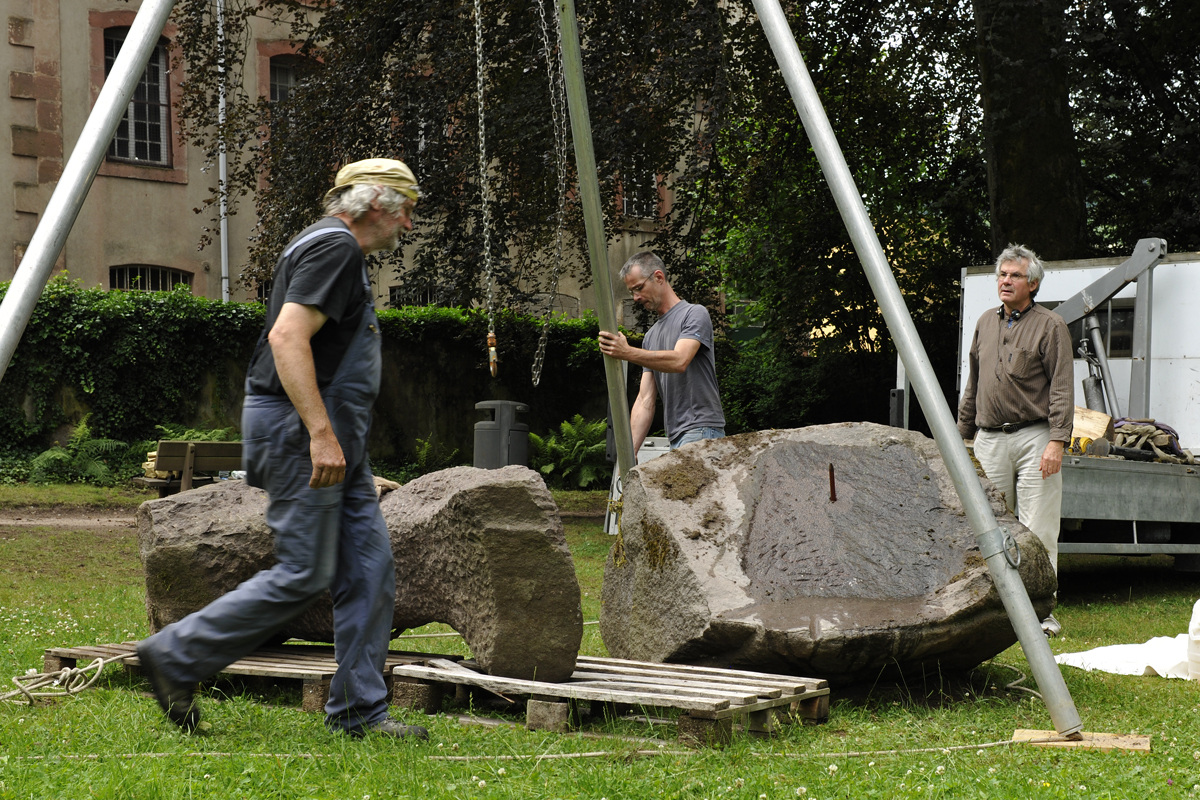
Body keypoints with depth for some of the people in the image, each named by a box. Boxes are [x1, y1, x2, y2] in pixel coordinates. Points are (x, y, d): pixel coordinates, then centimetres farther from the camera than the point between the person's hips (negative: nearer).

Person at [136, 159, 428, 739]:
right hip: (301, 429, -11)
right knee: (303, 574, -9)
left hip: (334, 438, 11)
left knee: (370, 570, 5)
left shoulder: (335, 248, 21)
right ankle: (176, 657, 1)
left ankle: (358, 710, 8)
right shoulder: (334, 245, -12)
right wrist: (320, 433, -29)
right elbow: (288, 336, -25)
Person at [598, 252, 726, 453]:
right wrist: (629, 453, 5)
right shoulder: (651, 336, 22)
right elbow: (645, 401, 15)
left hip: (700, 431, -8)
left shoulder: (694, 314, -1)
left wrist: (628, 353, -28)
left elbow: (679, 361, -21)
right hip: (677, 437, 8)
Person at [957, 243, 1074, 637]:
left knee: (1038, 529, -5)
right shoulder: (986, 323, 16)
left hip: (1033, 438, -5)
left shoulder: (1050, 326, -2)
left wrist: (1057, 441, -16)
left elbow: (1062, 389, -8)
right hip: (989, 439, 5)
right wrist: (961, 432, 21)